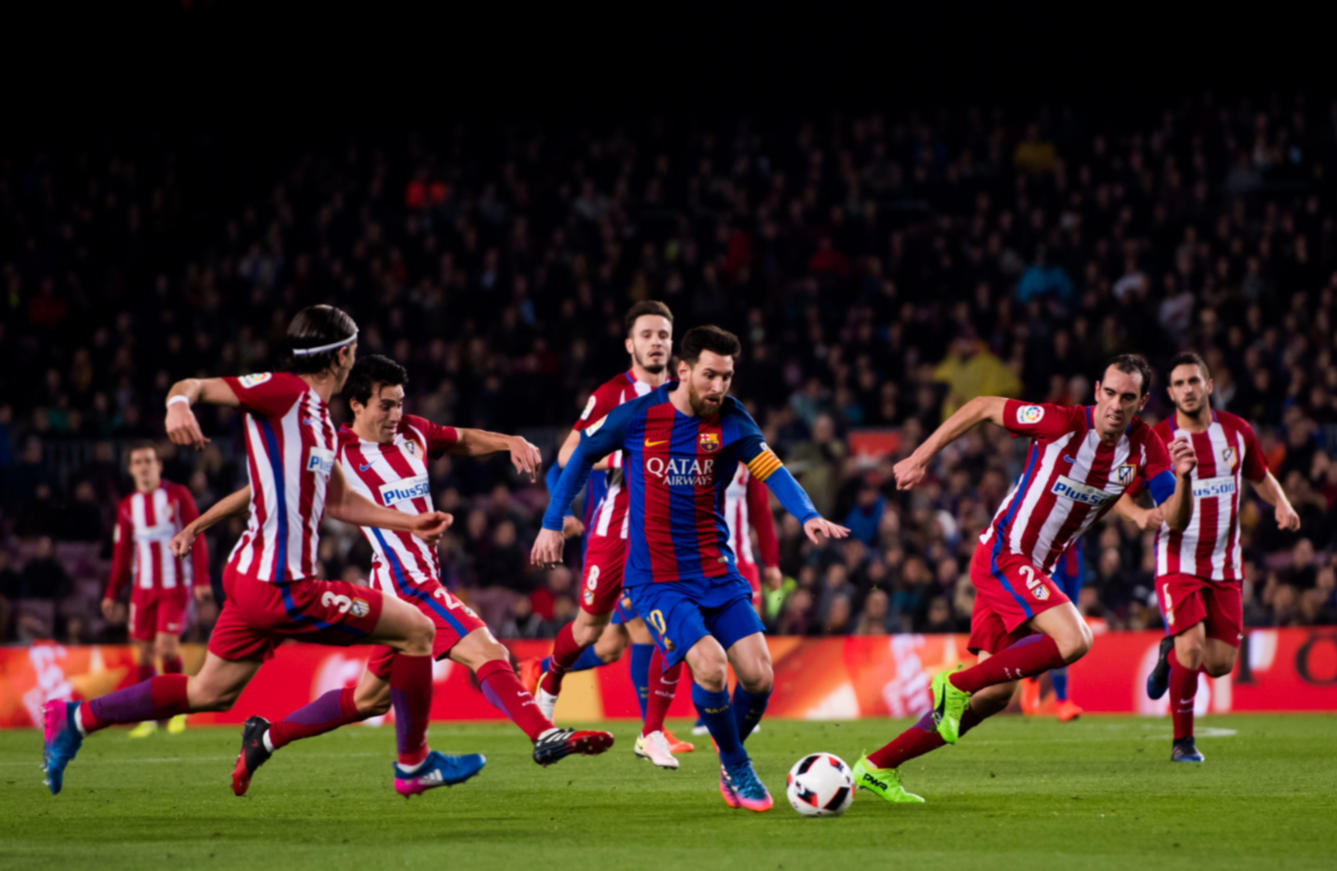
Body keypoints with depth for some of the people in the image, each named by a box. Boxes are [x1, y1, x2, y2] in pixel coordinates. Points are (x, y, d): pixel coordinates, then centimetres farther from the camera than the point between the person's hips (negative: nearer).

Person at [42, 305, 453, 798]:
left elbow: (338, 501, 28)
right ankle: (413, 763, 9)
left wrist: (410, 523, 27)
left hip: (255, 577, 10)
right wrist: (179, 404, -34)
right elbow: (193, 386, -11)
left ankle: (77, 719, 20)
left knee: (210, 693, 18)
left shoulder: (319, 418, 17)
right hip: (282, 589, -10)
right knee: (417, 630, -3)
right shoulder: (284, 391, -10)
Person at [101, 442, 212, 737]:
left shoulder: (177, 496, -1)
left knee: (166, 644, -16)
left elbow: (196, 538, -3)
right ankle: (148, 718, 7)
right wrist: (112, 594, 13)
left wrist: (201, 580, -10)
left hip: (175, 585, -4)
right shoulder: (127, 507, 10)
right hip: (142, 588, 4)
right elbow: (121, 554, 16)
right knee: (144, 651, 0)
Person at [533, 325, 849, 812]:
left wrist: (807, 515, -32)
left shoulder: (729, 420, -2)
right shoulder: (636, 417, -7)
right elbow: (580, 458, 9)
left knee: (758, 676, -9)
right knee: (710, 666, -24)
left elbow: (770, 470, -15)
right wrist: (552, 524, 10)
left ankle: (730, 757, 21)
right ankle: (737, 771, 0)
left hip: (716, 572, 3)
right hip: (656, 580, -3)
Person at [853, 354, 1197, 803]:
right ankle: (957, 684, -12)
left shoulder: (1145, 447, -2)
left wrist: (1183, 477, -27)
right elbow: (982, 407, -5)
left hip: (1035, 569, 7)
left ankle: (878, 767, 14)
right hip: (1003, 554, -7)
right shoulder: (1062, 422, -16)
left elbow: (1174, 518, -6)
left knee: (995, 695, 6)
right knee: (1074, 640, -27)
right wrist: (920, 457, -4)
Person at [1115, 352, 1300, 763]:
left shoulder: (1237, 431, 2)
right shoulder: (1156, 440, -7)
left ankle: (1171, 651, 32)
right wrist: (1140, 513, -22)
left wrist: (1282, 505, -2)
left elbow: (1261, 476, 18)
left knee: (1221, 663, -2)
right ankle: (1182, 741, -2)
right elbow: (1121, 494, 0)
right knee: (1192, 647, -20)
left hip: (1225, 565, 3)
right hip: (1177, 560, -3)